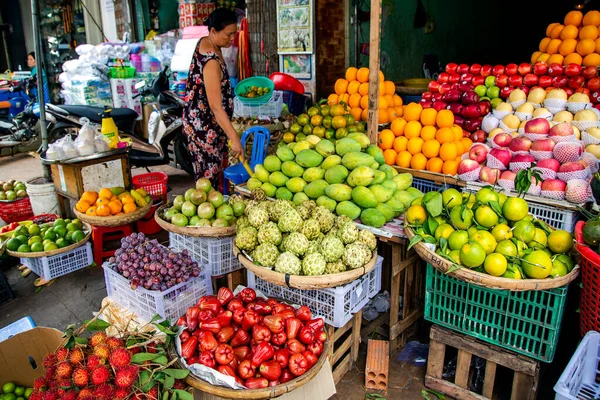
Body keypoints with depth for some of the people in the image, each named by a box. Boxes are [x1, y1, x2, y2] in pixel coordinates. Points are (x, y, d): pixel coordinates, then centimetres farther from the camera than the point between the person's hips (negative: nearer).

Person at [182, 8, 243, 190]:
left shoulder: (204, 42, 2)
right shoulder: (211, 62, -28)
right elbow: (216, 106, -30)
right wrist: (234, 139, -31)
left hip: (199, 117, 10)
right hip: (205, 126, -10)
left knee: (216, 168, 18)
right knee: (209, 175, 1)